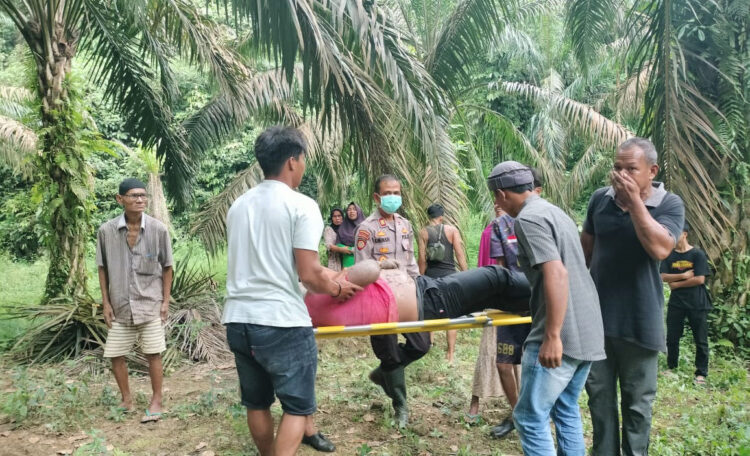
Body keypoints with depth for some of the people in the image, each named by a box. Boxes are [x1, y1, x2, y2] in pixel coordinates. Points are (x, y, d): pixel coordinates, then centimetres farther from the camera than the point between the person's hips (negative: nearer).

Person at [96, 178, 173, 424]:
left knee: (153, 354, 3)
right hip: (120, 306, 2)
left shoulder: (158, 229, -9)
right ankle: (126, 399, 29)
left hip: (150, 304, -2)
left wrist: (165, 300, -3)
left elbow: (167, 267, 0)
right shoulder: (106, 230, -7)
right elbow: (102, 268, 4)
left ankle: (156, 401, 19)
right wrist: (106, 302, 2)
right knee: (115, 355, 10)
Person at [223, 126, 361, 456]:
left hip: (237, 320, 7)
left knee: (256, 404, 20)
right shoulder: (301, 206, -10)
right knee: (297, 407, 6)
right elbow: (308, 274, -15)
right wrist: (336, 288, 6)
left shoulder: (238, 205, 12)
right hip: (282, 322, -7)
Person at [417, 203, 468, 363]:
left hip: (431, 275, 1)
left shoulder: (423, 232, -1)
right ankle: (450, 354, 4)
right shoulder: (452, 230, -3)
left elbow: (422, 259, -4)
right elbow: (460, 255, -6)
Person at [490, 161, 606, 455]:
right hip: (588, 331, 10)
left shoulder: (528, 218, -12)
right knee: (566, 410, 19)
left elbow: (557, 274, -23)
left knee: (530, 417, -1)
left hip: (563, 334, -10)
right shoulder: (555, 212, 18)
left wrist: (552, 337, -24)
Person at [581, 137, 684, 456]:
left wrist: (634, 201, -24)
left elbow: (660, 249, -26)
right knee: (599, 393, 14)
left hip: (639, 321, -3)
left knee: (637, 400, 10)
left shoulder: (670, 205, -8)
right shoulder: (600, 199, 2)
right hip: (596, 315, 4)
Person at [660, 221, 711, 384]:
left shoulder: (697, 254, -4)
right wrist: (684, 275, -15)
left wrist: (676, 284, -7)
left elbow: (700, 279, -11)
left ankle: (701, 373, 12)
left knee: (701, 340, 3)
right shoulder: (669, 256, 8)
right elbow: (664, 277, -2)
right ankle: (671, 368, 20)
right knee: (672, 338, 6)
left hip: (697, 303, -3)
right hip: (676, 303, 4)